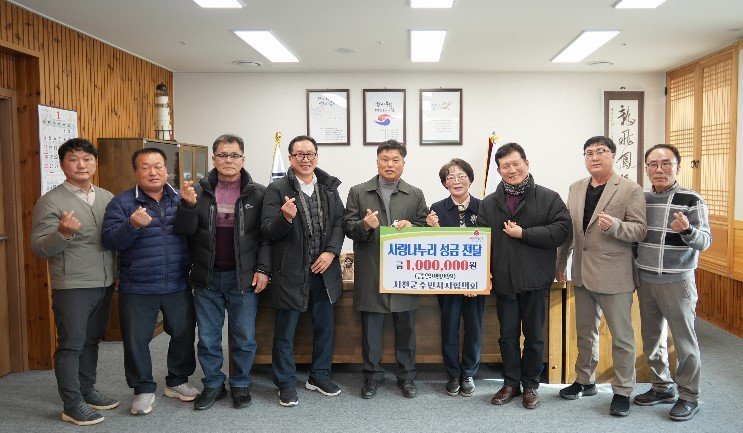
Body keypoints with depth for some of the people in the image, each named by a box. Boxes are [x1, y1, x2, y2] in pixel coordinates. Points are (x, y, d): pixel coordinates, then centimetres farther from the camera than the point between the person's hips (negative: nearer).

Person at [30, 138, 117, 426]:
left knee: (91, 341, 16)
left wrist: (119, 275, 9)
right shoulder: (50, 202, -7)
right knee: (71, 345, 2)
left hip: (105, 284, 6)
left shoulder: (107, 198, 9)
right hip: (72, 287, -5)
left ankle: (87, 390, 31)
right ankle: (72, 405, 12)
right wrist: (63, 233, -29)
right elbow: (39, 248, -11)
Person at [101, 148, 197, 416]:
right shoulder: (122, 202, -2)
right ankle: (143, 389, 25)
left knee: (184, 334, 12)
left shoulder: (180, 199, 7)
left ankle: (177, 381, 33)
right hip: (137, 289, -2)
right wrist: (133, 225, -28)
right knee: (136, 340, 5)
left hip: (178, 286, 3)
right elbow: (109, 240, -11)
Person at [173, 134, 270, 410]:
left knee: (244, 336, 8)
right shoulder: (199, 191, 4)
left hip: (243, 277, -2)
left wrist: (262, 269, -10)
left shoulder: (258, 193, -1)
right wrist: (188, 205, -18)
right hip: (208, 277, 2)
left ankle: (240, 385, 26)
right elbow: (184, 231, -1)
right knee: (208, 337, 11)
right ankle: (213, 385, 28)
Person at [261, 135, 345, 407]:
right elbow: (267, 231, -8)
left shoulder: (329, 187, 6)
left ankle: (319, 376, 34)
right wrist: (285, 218, -28)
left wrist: (330, 252, -9)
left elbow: (339, 222, 5)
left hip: (323, 270, 4)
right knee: (285, 331, 7)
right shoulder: (277, 189, -6)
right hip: (290, 272, -4)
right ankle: (286, 384, 23)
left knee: (325, 326, 16)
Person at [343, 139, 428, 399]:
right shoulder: (358, 193, 5)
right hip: (370, 273, -1)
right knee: (371, 327, 7)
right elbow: (348, 228, 1)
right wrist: (365, 226, -19)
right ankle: (372, 375, 22)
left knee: (405, 327, 9)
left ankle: (406, 376, 23)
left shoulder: (415, 195, 9)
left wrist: (412, 227, -14)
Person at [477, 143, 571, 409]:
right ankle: (511, 383, 27)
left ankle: (531, 385, 26)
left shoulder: (549, 198, -3)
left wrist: (523, 233, -17)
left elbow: (561, 230, -15)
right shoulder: (489, 203, 7)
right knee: (508, 335, 12)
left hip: (534, 280, -2)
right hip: (503, 280, 3)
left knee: (533, 335, 10)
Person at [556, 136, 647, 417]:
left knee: (621, 336, 4)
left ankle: (623, 391, 18)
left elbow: (640, 230, -11)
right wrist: (560, 262, 16)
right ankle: (585, 381, 32)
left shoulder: (631, 190, -7)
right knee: (585, 331, 17)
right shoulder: (576, 188, 10)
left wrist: (614, 225, -29)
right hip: (582, 273, 6)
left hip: (613, 274, -6)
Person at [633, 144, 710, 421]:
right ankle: (662, 387, 30)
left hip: (676, 281, -5)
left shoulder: (692, 200, -9)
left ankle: (689, 396, 18)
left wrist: (687, 230, -32)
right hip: (645, 280, 5)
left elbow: (705, 241, -13)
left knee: (684, 340, 3)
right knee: (652, 337, 14)